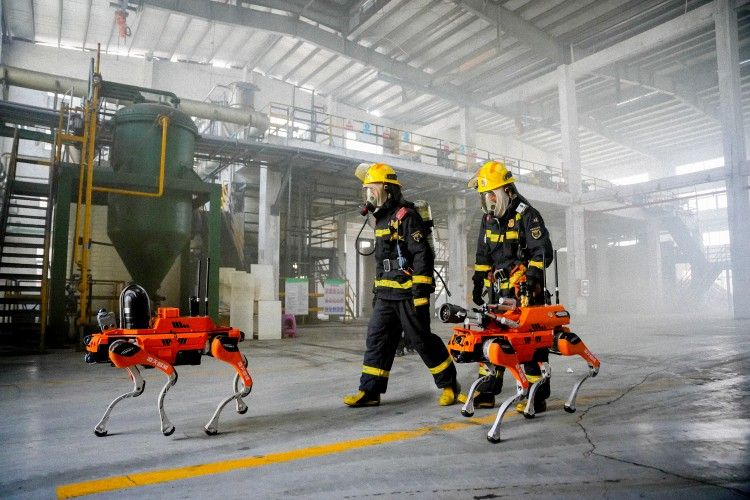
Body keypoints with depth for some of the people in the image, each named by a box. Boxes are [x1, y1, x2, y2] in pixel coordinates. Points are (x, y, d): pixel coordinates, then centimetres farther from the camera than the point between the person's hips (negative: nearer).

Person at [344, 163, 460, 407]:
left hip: (408, 293, -9)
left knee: (421, 339, 0)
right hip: (386, 294, 9)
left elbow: (423, 256, -18)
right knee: (377, 338, 5)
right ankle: (370, 391, 10)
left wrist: (421, 291, -22)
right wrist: (378, 291, 24)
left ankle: (449, 384, 17)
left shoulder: (407, 217, -11)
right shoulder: (382, 219, 18)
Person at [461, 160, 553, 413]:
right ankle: (486, 392, 17)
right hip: (499, 290, 7)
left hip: (526, 290, -7)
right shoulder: (488, 220, 14)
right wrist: (478, 282, 16)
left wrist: (530, 278, -21)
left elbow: (542, 252, -12)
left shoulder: (527, 215, -8)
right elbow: (483, 256, 21)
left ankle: (538, 396, 3)